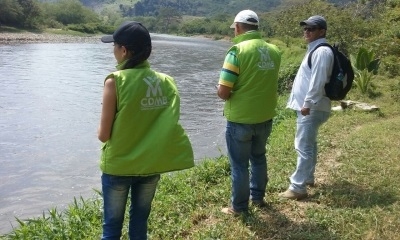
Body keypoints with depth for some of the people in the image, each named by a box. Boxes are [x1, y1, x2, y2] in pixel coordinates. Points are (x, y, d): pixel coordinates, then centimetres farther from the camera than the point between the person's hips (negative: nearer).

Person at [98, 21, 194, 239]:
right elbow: (168, 126, 1)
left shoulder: (116, 81, -16)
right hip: (151, 165, 4)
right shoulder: (166, 81, -3)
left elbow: (103, 135, -14)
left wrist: (102, 130, 7)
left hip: (119, 166, -4)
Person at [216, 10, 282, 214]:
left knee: (239, 164, 9)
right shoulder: (274, 51, 0)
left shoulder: (238, 50, -18)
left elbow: (223, 92, -20)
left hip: (240, 119, -6)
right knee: (259, 158, 24)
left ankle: (239, 206, 22)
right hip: (265, 117, 6)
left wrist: (220, 89, 1)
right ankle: (258, 197, 39)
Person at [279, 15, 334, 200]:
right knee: (308, 144, 20)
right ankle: (307, 177, 34)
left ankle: (298, 187, -5)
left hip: (312, 108, -11)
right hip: (308, 106, 11)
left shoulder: (322, 51, -16)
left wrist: (307, 104, -23)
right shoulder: (314, 49, 17)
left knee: (303, 147, -9)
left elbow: (318, 82, -24)